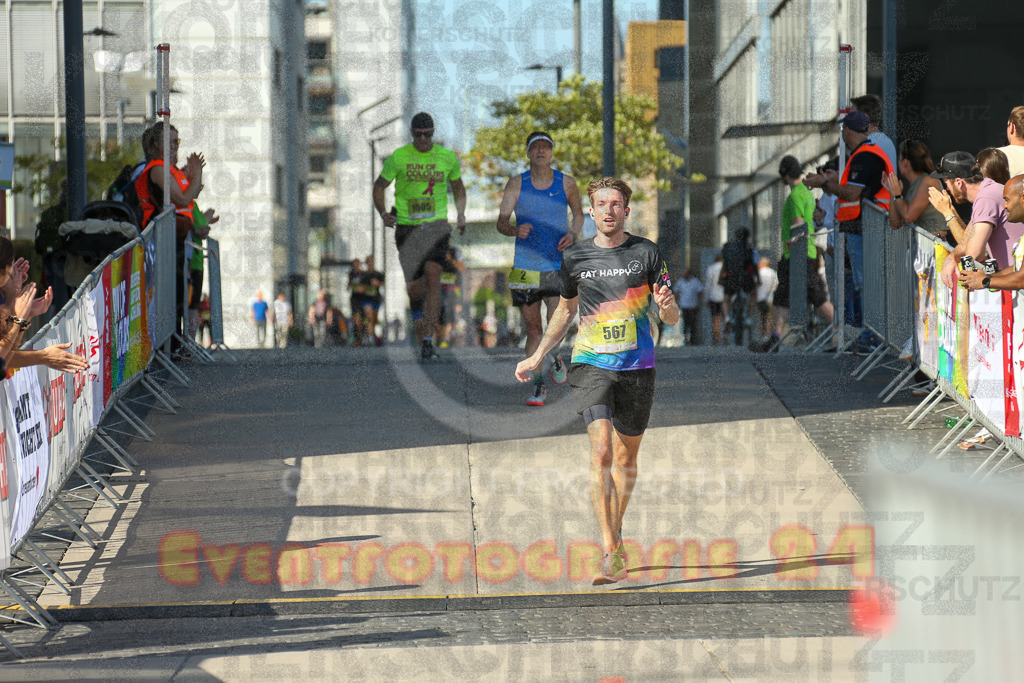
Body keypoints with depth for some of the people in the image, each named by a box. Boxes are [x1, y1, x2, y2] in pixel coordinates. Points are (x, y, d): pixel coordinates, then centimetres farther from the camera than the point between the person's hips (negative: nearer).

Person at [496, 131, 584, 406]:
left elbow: (578, 213, 18)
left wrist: (573, 234, -3)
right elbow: (501, 223, -4)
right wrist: (515, 230, -27)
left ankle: (552, 356, 19)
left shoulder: (566, 184, 2)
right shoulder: (516, 184, -1)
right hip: (525, 266, 0)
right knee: (533, 329, 4)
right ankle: (538, 386, 14)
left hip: (558, 265, 0)